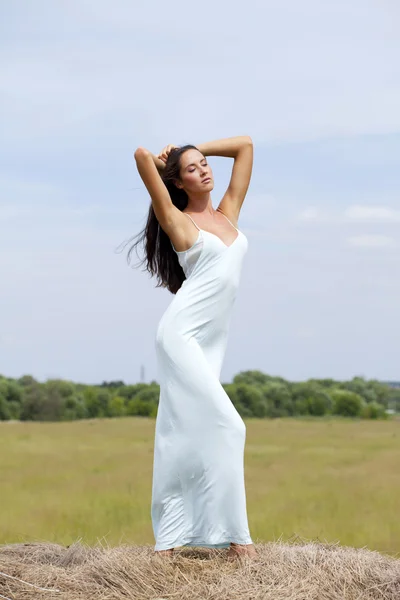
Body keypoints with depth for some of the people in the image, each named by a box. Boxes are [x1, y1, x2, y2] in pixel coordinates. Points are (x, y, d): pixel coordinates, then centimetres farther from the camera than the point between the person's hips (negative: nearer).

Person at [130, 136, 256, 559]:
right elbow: (142, 155, -7)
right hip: (182, 333, -6)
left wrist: (195, 150, 23)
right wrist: (163, 161, 13)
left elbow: (245, 144, 23)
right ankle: (234, 537, -14)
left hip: (211, 342, 6)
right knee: (223, 425, -14)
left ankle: (167, 542, 4)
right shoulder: (178, 221, 1)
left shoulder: (228, 213, 17)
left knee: (185, 437, 4)